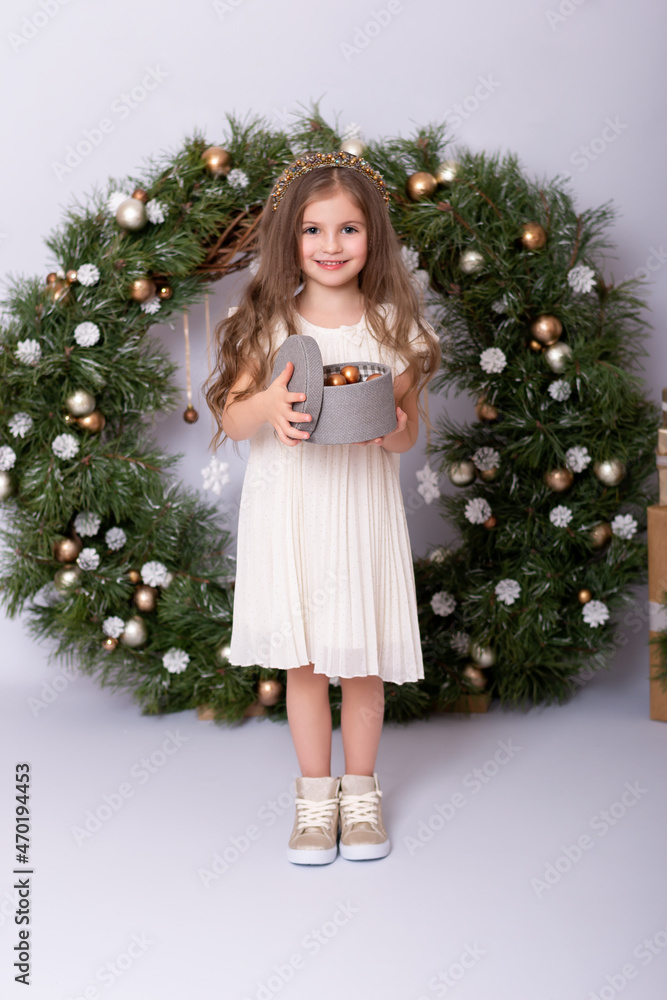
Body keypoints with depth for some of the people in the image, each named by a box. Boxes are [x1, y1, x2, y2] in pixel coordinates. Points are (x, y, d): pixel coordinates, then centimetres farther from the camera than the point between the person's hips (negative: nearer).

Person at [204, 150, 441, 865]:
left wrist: (391, 428, -22)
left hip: (362, 508, 0)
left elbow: (409, 435, 2)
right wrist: (268, 407, -23)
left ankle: (360, 790, 28)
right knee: (302, 660, 8)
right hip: (285, 507, 1)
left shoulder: (392, 324, 0)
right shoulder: (266, 322, 1)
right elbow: (230, 418, -2)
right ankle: (315, 795, 26)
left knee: (362, 661, 7)